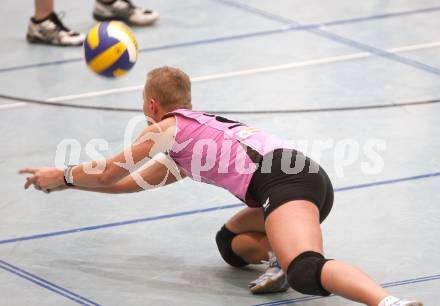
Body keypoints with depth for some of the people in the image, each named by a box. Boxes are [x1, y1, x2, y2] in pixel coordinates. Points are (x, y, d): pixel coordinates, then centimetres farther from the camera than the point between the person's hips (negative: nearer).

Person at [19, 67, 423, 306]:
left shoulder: (169, 127, 15)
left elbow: (110, 173, 23)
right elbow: (134, 182, 49)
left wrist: (63, 176, 41)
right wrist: (67, 183, 55)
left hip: (281, 180, -9)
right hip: (312, 178, 9)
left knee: (306, 271, -32)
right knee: (231, 241, 29)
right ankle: (282, 258, -3)